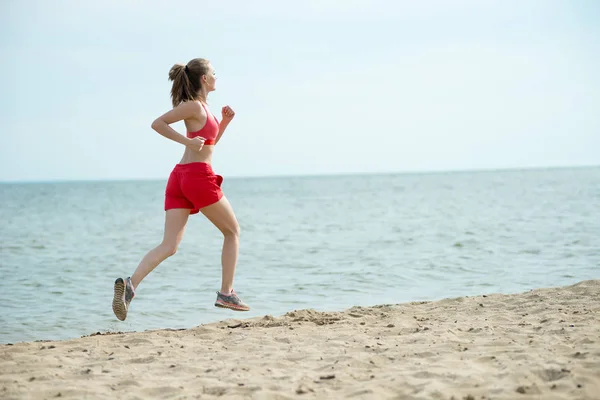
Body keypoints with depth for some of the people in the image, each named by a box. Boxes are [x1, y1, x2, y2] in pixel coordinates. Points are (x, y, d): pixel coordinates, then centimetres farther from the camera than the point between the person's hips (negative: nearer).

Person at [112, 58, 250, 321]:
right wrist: (186, 141, -18)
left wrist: (225, 121, 16)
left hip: (180, 177, 8)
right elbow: (157, 123, -15)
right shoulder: (194, 105, -7)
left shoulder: (201, 106, 20)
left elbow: (211, 141, 31)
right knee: (232, 232, 11)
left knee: (169, 245, -2)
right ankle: (226, 294, 11)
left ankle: (130, 284, -23)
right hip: (198, 175, -8)